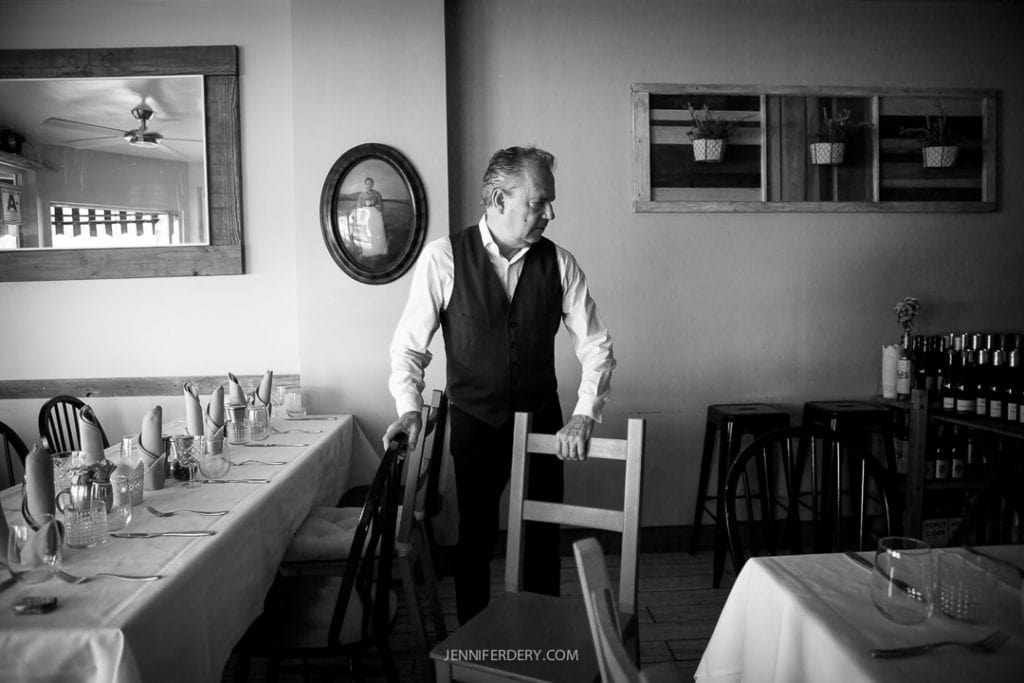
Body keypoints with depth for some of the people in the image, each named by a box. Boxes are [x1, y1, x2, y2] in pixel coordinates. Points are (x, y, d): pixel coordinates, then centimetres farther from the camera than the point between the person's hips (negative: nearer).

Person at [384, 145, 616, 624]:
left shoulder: (558, 262, -5)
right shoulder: (443, 257, -11)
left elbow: (597, 346, -1)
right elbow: (409, 345, -6)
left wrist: (584, 415, -12)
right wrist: (409, 407, -19)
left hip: (542, 423, 2)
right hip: (474, 423, -2)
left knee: (543, 539, 9)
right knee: (475, 537, 8)